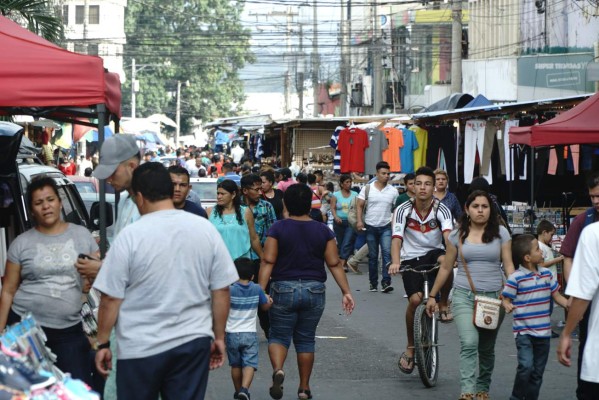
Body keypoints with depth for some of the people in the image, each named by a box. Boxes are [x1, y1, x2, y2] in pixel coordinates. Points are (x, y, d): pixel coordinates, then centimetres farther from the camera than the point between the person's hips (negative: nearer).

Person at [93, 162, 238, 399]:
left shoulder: (130, 236, -10)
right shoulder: (206, 229, -1)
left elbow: (111, 298, -8)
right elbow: (221, 290, 3)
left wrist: (103, 343, 2)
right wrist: (219, 337, 12)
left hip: (141, 349, -3)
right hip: (194, 342, 3)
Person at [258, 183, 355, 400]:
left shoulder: (278, 229, -6)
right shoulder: (323, 231, 1)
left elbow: (268, 262, -11)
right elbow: (335, 264, 0)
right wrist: (346, 292, 4)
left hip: (284, 289, -2)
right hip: (314, 291, 2)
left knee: (279, 336, 8)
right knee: (306, 339, 13)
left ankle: (278, 369, -21)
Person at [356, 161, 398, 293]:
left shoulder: (393, 191, 3)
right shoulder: (367, 188, 0)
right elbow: (359, 206, 0)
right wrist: (359, 221, -13)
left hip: (386, 227, 0)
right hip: (370, 227, 0)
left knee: (387, 253, -16)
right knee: (373, 256, 8)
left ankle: (386, 282, -19)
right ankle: (373, 283, 18)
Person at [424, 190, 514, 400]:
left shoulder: (500, 233, 3)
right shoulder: (457, 235, 3)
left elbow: (508, 265, 1)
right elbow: (446, 268, 10)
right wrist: (432, 296, 11)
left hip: (493, 296, 1)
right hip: (464, 296, -1)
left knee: (486, 349, 12)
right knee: (469, 344, -19)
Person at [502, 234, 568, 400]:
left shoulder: (547, 274, 6)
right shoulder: (516, 278, -11)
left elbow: (557, 296, 13)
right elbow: (506, 298, -7)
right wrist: (507, 305, -30)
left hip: (543, 332, 6)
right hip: (524, 332, -6)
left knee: (537, 372, 11)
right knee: (526, 366, -20)